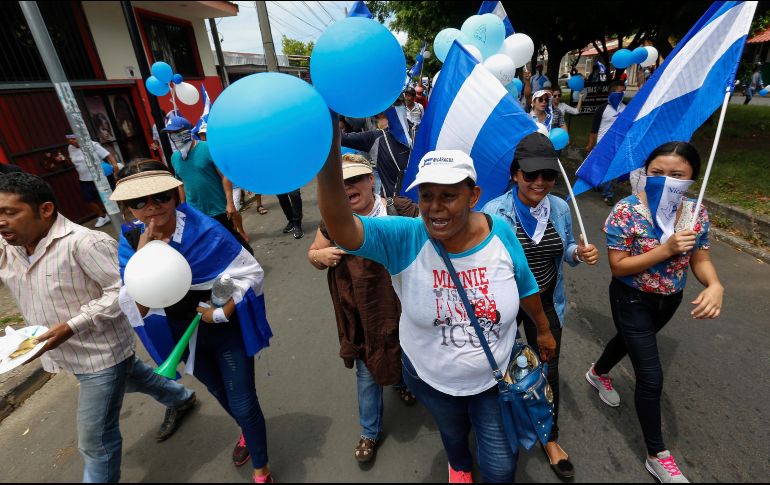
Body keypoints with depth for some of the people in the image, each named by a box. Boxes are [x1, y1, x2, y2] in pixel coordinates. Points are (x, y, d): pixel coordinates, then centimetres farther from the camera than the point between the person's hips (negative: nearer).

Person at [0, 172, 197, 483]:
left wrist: (72, 326, -32)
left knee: (95, 440, 3)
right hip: (69, 354, 9)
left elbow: (122, 289, -28)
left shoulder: (83, 243, -27)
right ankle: (180, 400, 57)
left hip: (102, 353, -8)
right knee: (132, 379, 30)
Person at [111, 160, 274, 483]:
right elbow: (135, 311, -18)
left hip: (227, 332, -4)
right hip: (185, 337, 5)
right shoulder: (131, 242, -12)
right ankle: (246, 432, 60)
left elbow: (252, 273, -18)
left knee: (243, 404, 5)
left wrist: (222, 312, -22)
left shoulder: (204, 229, -23)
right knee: (220, 393, 28)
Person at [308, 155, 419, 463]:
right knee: (367, 373, 18)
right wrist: (319, 255, -17)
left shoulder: (399, 210, -17)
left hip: (401, 307, 0)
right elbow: (313, 254, 6)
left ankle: (401, 382, 66)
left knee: (406, 353, 27)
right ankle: (370, 432, 45)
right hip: (360, 314, 1)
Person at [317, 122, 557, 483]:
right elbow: (341, 229, -46)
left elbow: (526, 286, -3)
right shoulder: (405, 239, -29)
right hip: (432, 378, 1)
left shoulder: (500, 233, -20)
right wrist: (329, 165, -63)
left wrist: (544, 330, 12)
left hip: (495, 375, 0)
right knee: (452, 433, 34)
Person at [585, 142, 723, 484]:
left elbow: (700, 260, -3)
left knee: (630, 341, 29)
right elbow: (618, 267, -22)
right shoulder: (626, 211, -24)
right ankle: (657, 456, 19)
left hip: (669, 300, 6)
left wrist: (715, 285, -25)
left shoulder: (696, 213, -8)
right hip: (632, 301, -6)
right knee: (651, 377, -1)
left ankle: (598, 373, 61)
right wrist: (665, 249, -32)